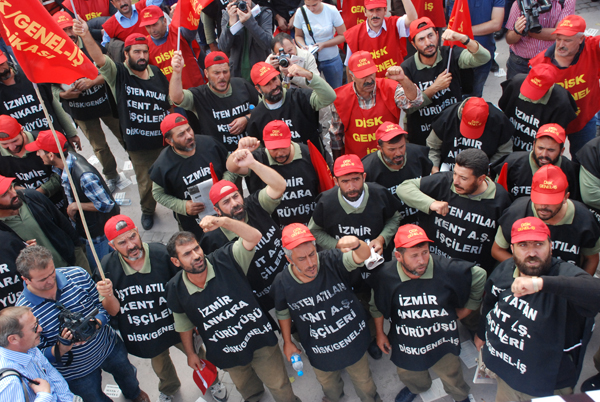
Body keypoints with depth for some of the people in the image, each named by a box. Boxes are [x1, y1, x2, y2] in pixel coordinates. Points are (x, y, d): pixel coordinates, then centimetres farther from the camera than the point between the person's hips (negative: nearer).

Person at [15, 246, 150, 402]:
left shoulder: (77, 275, -19)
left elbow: (103, 304, -9)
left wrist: (96, 323, -28)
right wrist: (61, 348, -38)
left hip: (110, 346, 4)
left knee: (127, 376, 31)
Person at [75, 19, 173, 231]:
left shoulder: (157, 73, 3)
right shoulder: (118, 74, -8)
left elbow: (171, 103, 13)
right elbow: (99, 59, -29)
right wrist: (86, 35, -47)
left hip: (164, 139, 2)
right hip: (138, 144, -2)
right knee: (145, 183, 15)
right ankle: (147, 210, 43)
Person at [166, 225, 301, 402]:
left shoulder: (225, 260, -23)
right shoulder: (175, 289, -14)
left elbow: (254, 236, -39)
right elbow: (184, 325, 4)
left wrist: (223, 221, -54)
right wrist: (190, 353, 15)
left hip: (259, 339, -3)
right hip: (227, 353, 3)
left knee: (279, 385, 16)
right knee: (245, 387, 30)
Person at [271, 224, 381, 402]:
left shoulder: (331, 261, -28)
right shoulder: (282, 283, -20)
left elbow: (363, 256, -45)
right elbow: (283, 313, 0)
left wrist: (356, 245, -68)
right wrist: (287, 342, 8)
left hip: (353, 342, -1)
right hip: (320, 352, 2)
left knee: (363, 381, 26)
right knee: (328, 384, 32)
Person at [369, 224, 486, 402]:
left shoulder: (448, 269, -29)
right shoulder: (385, 276, -23)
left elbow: (480, 276, -11)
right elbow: (376, 307, -3)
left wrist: (466, 309, -5)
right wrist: (380, 333, 6)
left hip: (442, 343, -1)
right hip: (405, 345, 1)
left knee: (452, 379, 25)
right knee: (408, 376, 30)